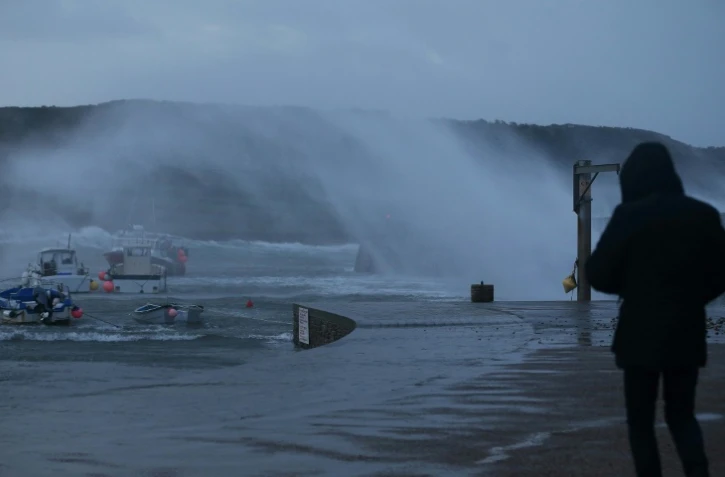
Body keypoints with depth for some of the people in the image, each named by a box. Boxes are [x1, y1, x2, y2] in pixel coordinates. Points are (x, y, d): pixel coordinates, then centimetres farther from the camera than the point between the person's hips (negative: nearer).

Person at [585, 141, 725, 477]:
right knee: (681, 415, 16)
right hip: (687, 334, 4)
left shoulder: (630, 215, -11)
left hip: (641, 335, -4)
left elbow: (597, 274, -7)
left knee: (641, 419, 9)